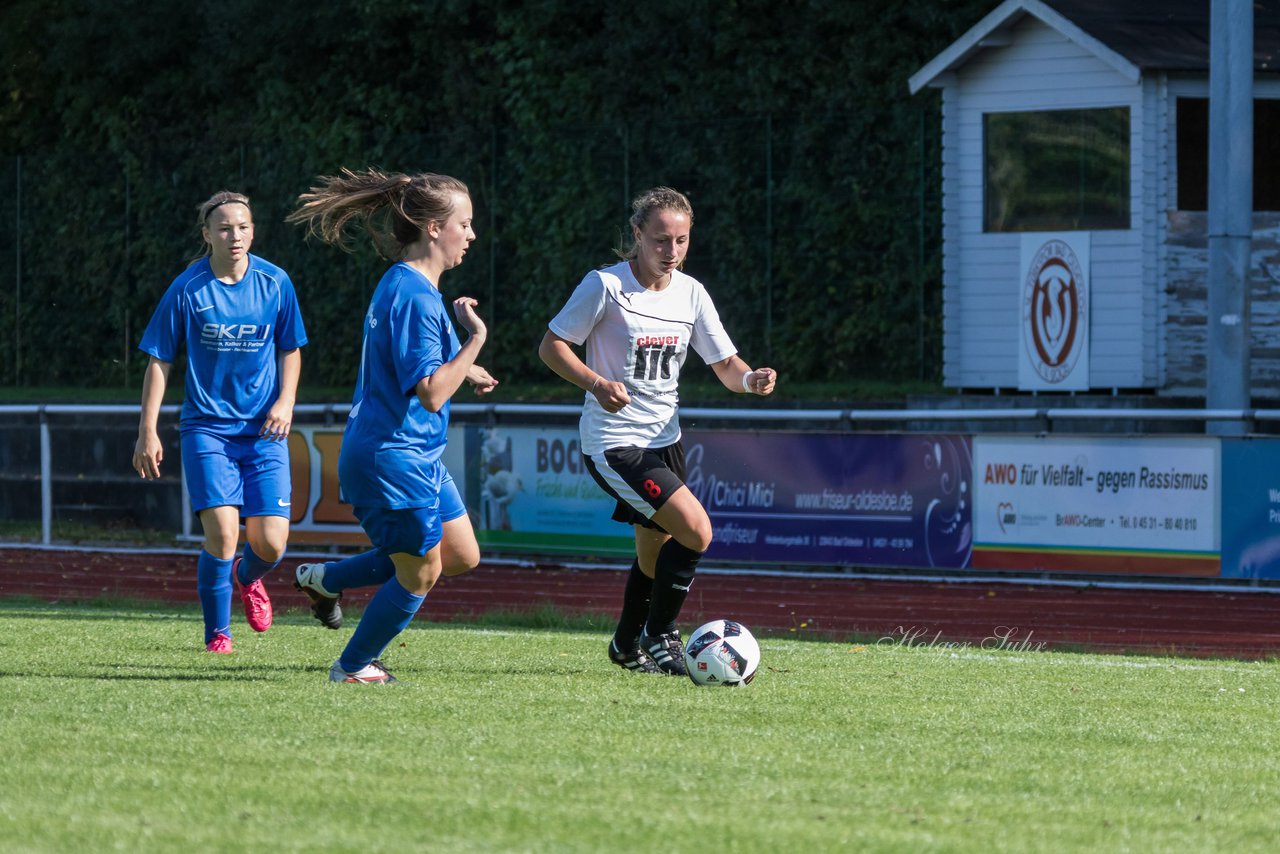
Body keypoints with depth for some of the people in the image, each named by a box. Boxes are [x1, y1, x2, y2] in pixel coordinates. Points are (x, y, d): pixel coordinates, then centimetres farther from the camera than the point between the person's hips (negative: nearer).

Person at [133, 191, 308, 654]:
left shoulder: (275, 283, 0)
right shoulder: (187, 290, -7)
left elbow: (289, 349, 13)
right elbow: (159, 362, 1)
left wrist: (286, 401, -3)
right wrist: (148, 433, -2)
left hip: (264, 429, 2)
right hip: (206, 427, -2)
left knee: (270, 542, -5)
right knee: (222, 533, -17)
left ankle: (248, 578, 33)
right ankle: (217, 632, 5)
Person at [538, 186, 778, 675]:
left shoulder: (691, 292, 3)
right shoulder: (605, 286, -13)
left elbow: (726, 366, 6)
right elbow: (551, 346, -9)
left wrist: (751, 379, -17)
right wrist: (596, 383, -26)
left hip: (663, 438, 7)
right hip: (613, 443, -7)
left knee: (656, 553, 16)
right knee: (696, 530, -19)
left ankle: (627, 646, 40)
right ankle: (660, 637, -2)